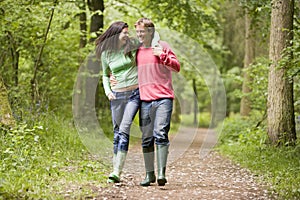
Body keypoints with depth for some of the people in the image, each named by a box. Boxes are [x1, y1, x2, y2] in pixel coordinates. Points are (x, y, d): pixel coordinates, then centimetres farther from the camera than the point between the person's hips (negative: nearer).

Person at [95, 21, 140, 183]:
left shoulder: (132, 46, 1)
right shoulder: (106, 54, 5)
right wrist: (107, 90, 1)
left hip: (134, 93, -2)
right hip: (117, 95, 2)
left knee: (124, 129, -14)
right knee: (117, 132, 4)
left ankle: (117, 172, -17)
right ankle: (115, 168, 12)